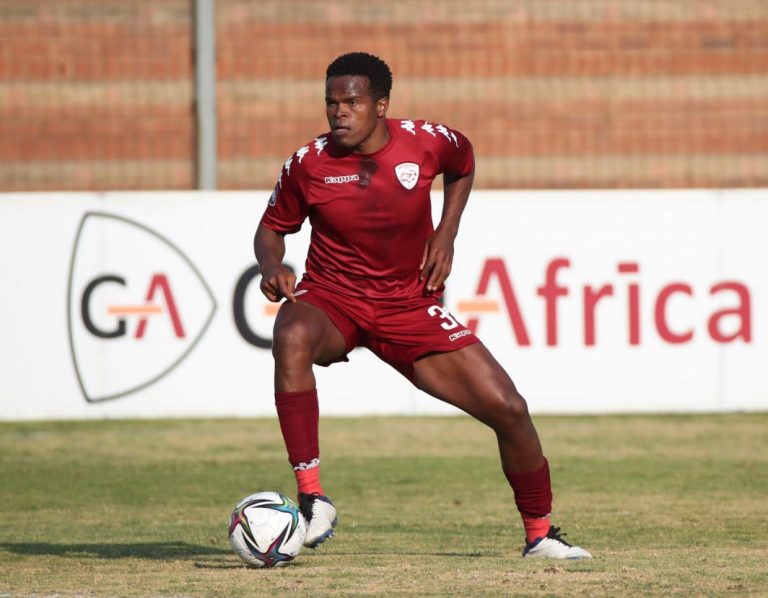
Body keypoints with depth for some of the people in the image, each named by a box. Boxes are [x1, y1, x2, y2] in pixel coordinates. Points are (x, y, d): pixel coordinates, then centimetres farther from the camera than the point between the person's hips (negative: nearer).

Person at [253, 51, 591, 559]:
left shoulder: (426, 142, -10)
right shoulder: (308, 164, -12)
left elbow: (463, 164, 15)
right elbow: (273, 228, 4)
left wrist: (446, 235, 2)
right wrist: (272, 266, -18)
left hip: (410, 306, 2)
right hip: (331, 298, -2)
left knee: (509, 409, -5)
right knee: (292, 337, -40)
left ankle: (540, 533, 19)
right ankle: (312, 498, -37)